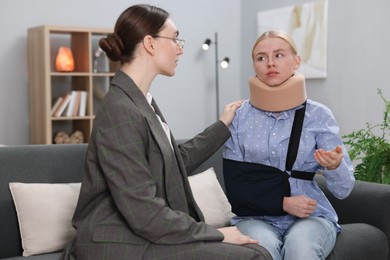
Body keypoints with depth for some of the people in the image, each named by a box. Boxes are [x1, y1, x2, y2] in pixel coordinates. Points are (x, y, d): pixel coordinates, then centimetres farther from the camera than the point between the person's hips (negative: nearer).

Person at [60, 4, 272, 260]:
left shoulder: (143, 102, 9)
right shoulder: (121, 111, -20)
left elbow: (177, 160, 17)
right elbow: (145, 214, -23)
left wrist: (223, 126, 24)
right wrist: (214, 233, -14)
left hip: (140, 235, 10)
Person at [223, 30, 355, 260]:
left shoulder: (319, 115, -3)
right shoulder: (240, 116, -1)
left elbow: (343, 189, -5)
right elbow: (234, 186, -2)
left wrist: (335, 165, -27)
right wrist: (283, 203, -15)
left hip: (311, 216, 0)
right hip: (256, 217, 0)